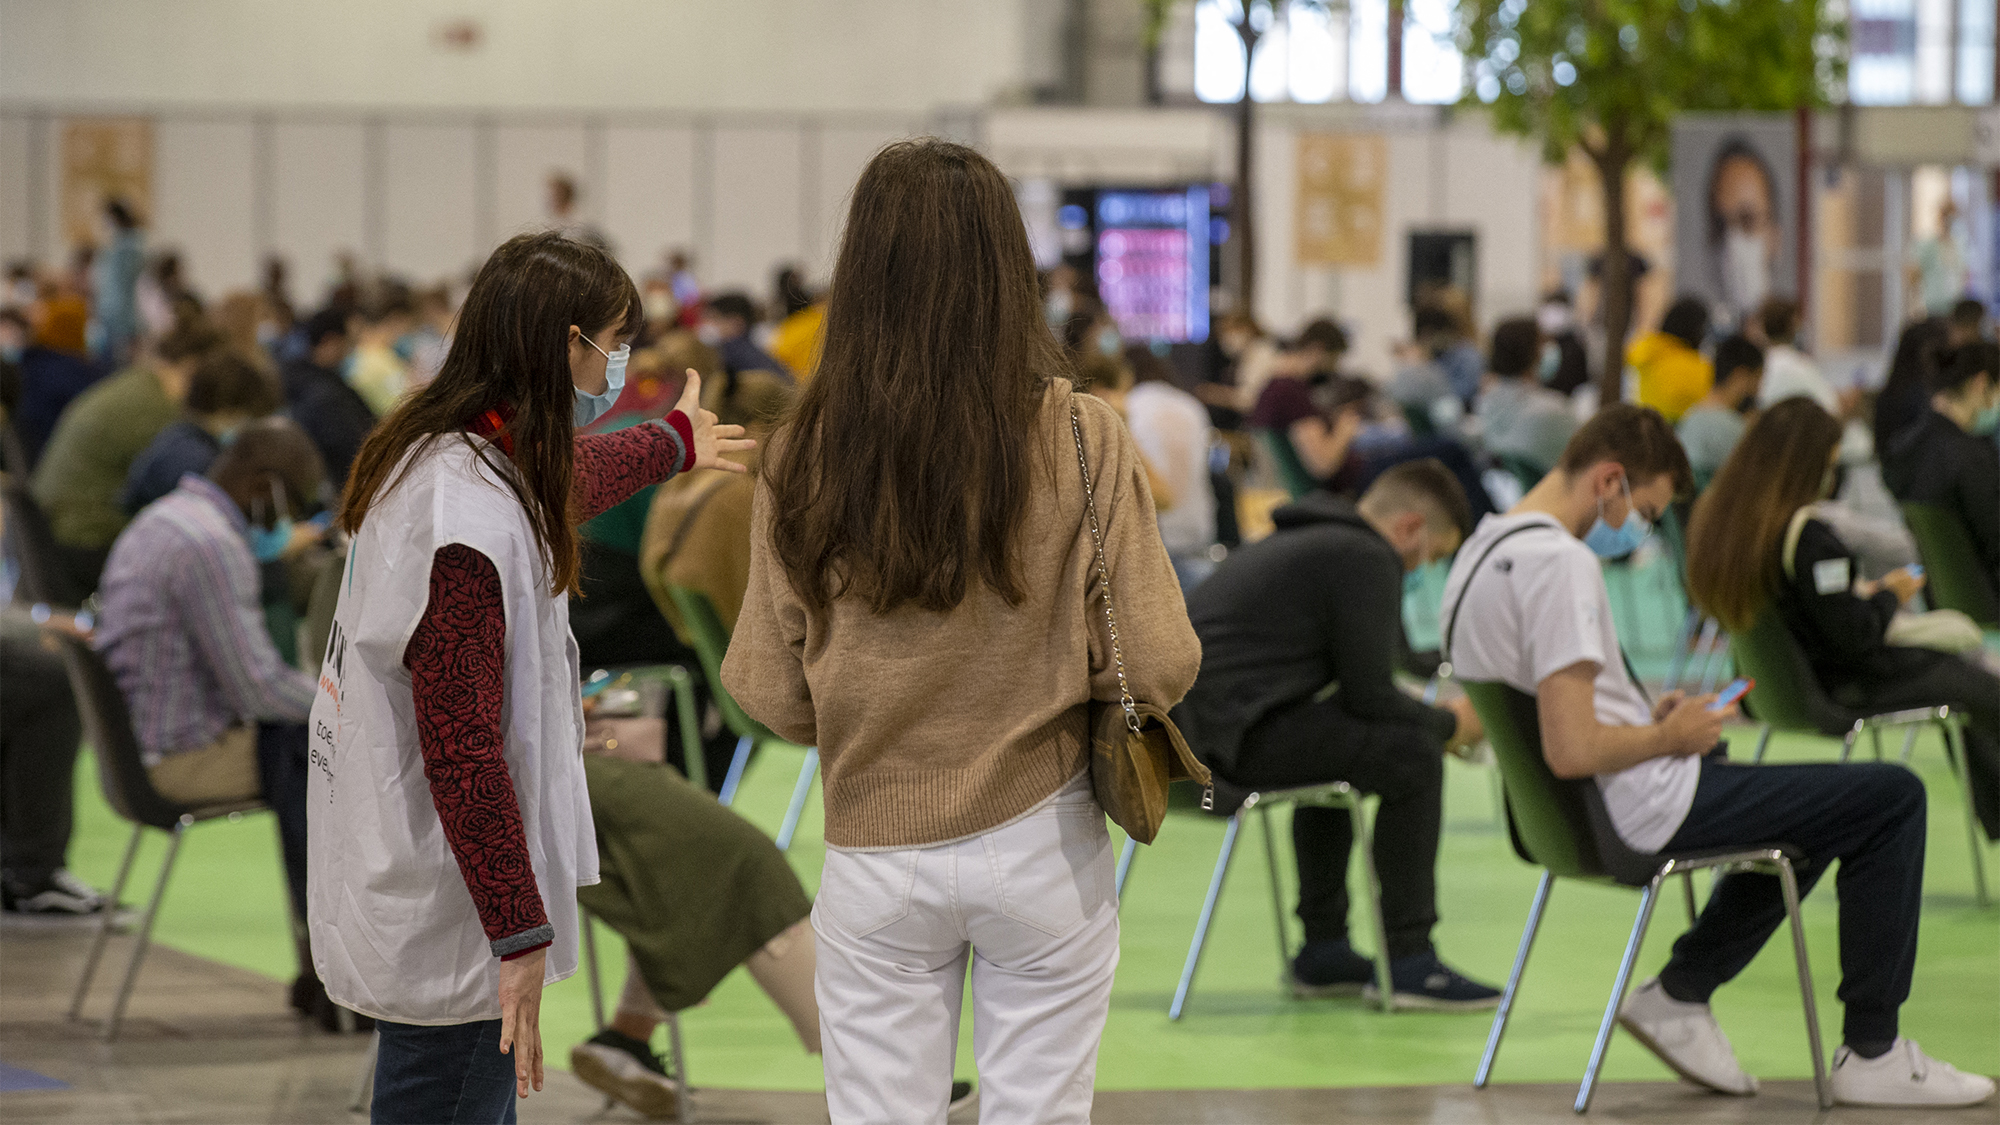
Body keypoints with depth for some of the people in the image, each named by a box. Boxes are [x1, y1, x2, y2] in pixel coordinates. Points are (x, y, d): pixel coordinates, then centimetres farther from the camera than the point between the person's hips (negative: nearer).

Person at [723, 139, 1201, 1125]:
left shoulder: (805, 459, -8)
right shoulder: (1079, 440, -11)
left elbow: (771, 694, -4)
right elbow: (1158, 666, -10)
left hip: (875, 852, 1)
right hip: (1040, 845, -1)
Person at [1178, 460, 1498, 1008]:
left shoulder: (1296, 541, 25)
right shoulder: (1366, 558, -7)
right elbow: (1372, 695, -9)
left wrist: (1430, 719, 25)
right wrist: (1449, 724, 8)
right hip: (1230, 731, -10)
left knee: (1335, 742, 32)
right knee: (1411, 756, -8)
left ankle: (1324, 950, 32)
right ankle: (1408, 960, -2)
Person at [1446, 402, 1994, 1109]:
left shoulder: (1483, 548, 8)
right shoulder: (1561, 562, -24)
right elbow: (1573, 751, -30)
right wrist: (1668, 736, -12)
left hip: (1564, 813, 11)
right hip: (1642, 811, -11)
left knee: (1815, 820, 30)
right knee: (1893, 798, -1)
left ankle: (1680, 993, 22)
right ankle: (1872, 1054, 3)